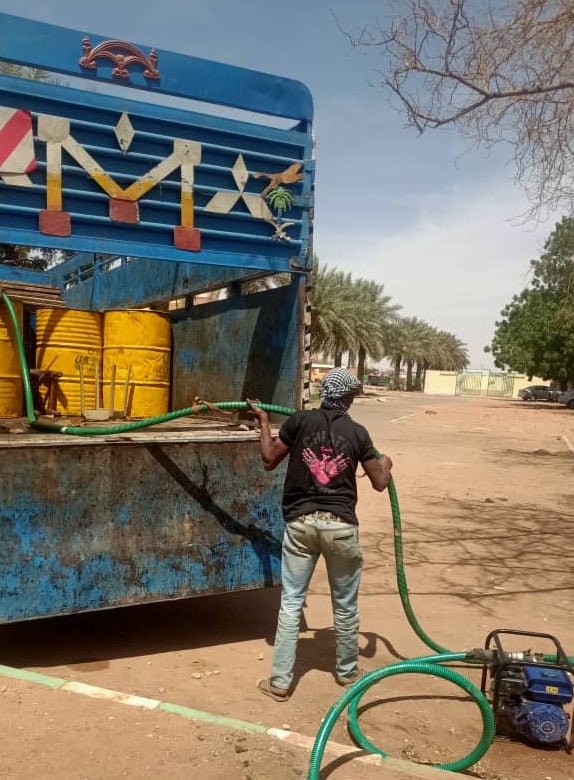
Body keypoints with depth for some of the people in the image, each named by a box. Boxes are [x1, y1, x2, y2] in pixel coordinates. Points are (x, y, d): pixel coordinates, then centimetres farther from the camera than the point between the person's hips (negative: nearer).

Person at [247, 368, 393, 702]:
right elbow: (380, 483, 6)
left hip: (300, 522, 1)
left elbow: (269, 460, 6)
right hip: (340, 525, 0)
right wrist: (386, 463, 29)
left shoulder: (299, 421, -1)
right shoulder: (357, 432, 0)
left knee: (291, 603, 8)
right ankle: (347, 671, 34)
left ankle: (280, 681, 13)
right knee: (345, 605, 17)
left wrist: (264, 421, 19)